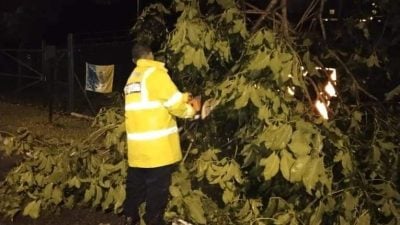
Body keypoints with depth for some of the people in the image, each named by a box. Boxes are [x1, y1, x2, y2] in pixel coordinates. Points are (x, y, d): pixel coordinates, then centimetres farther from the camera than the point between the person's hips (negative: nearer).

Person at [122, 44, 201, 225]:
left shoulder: (132, 78, 16)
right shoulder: (155, 73, -10)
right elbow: (175, 104, -13)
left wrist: (183, 98, 16)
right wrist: (191, 109, 6)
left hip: (138, 147, 8)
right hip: (158, 147, -8)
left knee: (136, 185, 18)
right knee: (157, 190, 2)